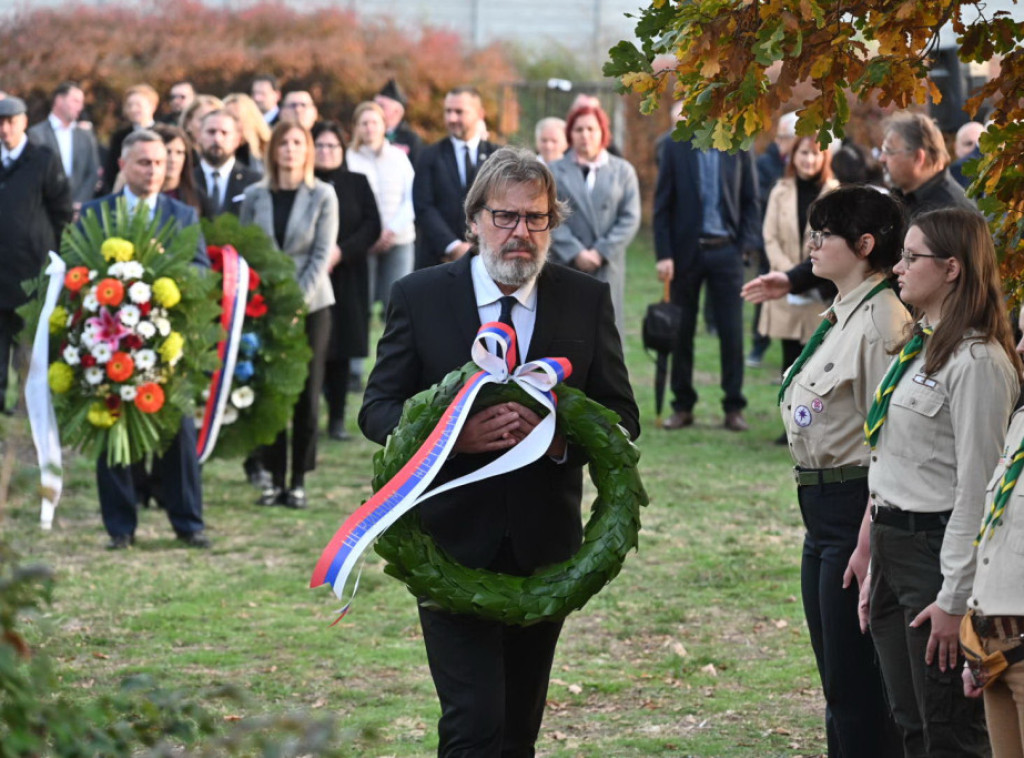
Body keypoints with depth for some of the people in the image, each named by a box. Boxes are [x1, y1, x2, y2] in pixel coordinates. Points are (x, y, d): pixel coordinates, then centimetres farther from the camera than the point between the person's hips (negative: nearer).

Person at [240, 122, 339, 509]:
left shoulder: (322, 196, -1)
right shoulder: (254, 196, 3)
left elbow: (321, 255, -6)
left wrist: (299, 301, -14)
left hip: (311, 304, -1)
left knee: (306, 395, 1)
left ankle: (298, 481, 6)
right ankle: (274, 479, 8)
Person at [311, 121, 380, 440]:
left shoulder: (357, 184, 9)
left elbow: (372, 226, 2)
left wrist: (342, 251, -12)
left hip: (347, 279, 2)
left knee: (341, 349, 1)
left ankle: (337, 418, 6)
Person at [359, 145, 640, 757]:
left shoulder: (587, 301, 4)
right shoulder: (421, 296, 0)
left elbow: (622, 417, 5)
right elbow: (377, 409, -1)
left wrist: (562, 438, -17)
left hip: (545, 546, 3)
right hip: (454, 544, -3)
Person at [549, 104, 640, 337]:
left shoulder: (623, 171, 9)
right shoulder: (554, 172, 7)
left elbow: (630, 219, 2)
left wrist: (601, 252, -9)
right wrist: (576, 253, -13)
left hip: (608, 269, 1)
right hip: (566, 267, -1)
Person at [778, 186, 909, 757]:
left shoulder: (882, 323, -16)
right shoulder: (840, 318, 15)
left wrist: (868, 545, -21)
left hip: (855, 508, -10)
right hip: (823, 515, 10)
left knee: (857, 687, -5)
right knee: (837, 684, 15)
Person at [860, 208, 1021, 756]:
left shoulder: (977, 362, -15)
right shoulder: (917, 347, 15)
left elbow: (976, 489, -18)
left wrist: (954, 599, -18)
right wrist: (876, 570, 17)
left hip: (938, 549, -10)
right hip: (892, 544, 10)